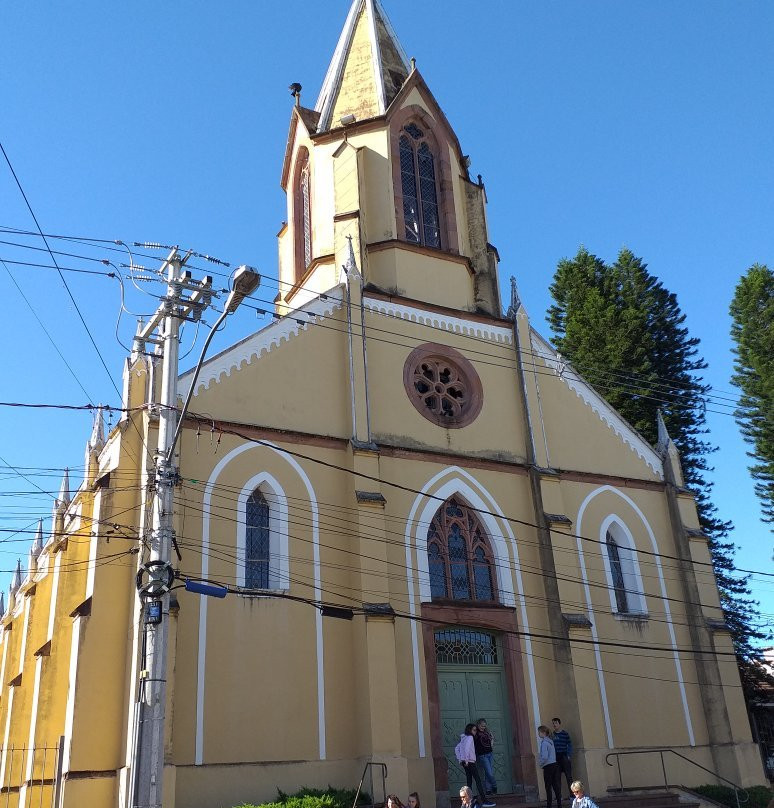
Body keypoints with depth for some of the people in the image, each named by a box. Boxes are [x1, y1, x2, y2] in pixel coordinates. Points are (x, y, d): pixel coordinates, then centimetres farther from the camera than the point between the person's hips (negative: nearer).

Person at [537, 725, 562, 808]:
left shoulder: (544, 743, -15)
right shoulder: (550, 741, 11)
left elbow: (544, 757, -20)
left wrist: (540, 764, -3)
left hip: (548, 766, -8)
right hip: (554, 764, 8)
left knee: (548, 787, 0)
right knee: (556, 785, 8)